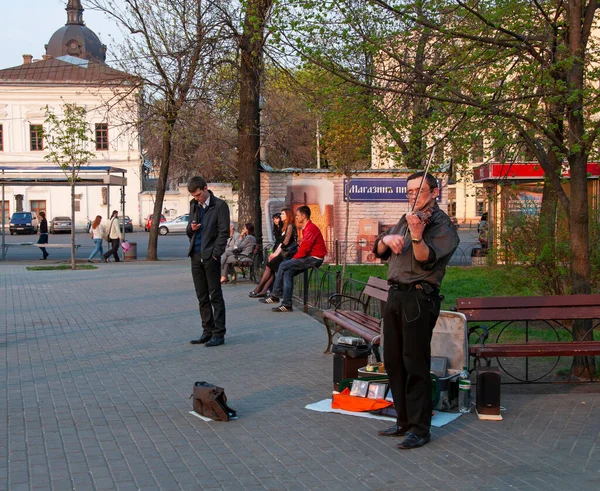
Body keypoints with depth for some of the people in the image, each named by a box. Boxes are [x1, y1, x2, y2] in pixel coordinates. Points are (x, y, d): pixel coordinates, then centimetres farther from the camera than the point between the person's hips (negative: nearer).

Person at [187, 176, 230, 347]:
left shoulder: (219, 206, -6)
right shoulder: (194, 205, 15)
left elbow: (223, 232, -9)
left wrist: (215, 254, -15)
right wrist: (191, 228, -2)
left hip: (211, 257, -7)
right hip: (196, 256, 7)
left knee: (215, 296, -3)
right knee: (202, 297, 10)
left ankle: (218, 334, 1)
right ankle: (208, 331, 18)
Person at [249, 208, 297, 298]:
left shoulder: (290, 226, -8)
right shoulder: (285, 226, 22)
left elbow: (286, 242, -14)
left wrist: (277, 253, -9)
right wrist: (274, 253, 7)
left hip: (288, 253, -9)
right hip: (284, 252, 9)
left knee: (269, 266, -12)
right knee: (271, 269, -8)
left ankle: (258, 290, -8)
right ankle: (263, 291, -18)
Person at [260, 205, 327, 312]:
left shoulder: (310, 229, -15)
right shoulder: (306, 228, 19)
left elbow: (304, 248, -20)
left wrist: (294, 258, -7)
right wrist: (295, 258, 4)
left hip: (314, 259, -10)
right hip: (310, 258, 10)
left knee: (283, 265, -13)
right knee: (288, 272, -4)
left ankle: (275, 295, -6)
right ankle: (287, 304, -8)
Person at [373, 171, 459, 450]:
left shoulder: (443, 226, -5)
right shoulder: (406, 220, 18)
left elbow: (426, 260, -19)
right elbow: (379, 251, 13)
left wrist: (417, 236, -37)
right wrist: (387, 240, -10)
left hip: (420, 298, -8)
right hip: (395, 295, 8)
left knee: (415, 364, -7)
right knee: (393, 361, 12)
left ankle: (420, 429, 1)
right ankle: (404, 421, 23)